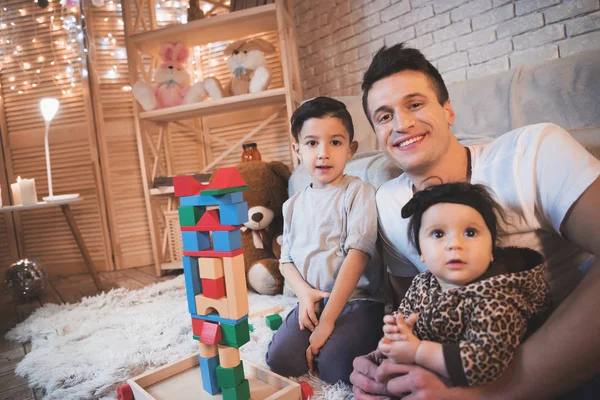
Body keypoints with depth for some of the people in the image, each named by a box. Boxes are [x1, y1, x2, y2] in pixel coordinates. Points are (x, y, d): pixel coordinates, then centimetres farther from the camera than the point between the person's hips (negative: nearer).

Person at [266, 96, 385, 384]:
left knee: (333, 367, -24)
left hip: (357, 300, -4)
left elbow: (358, 254, -16)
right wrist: (304, 292, -9)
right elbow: (286, 260, 14)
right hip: (312, 302, 5)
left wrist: (327, 320, -18)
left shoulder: (358, 192, -8)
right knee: (279, 359, -14)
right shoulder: (294, 204, 10)